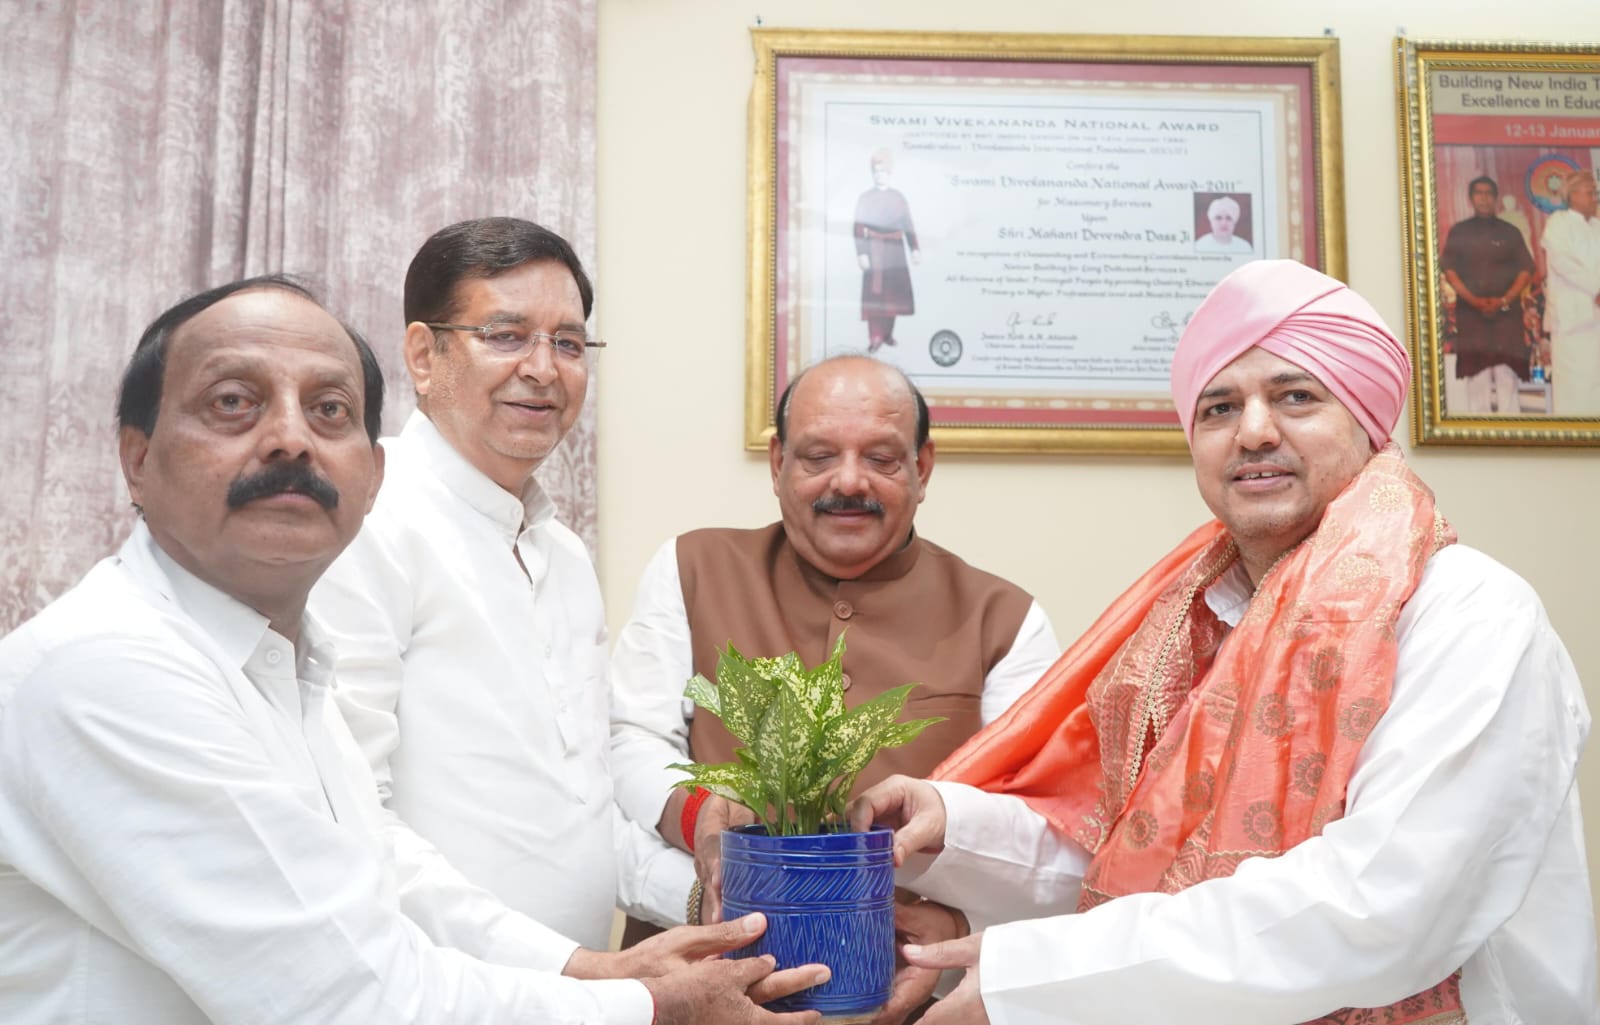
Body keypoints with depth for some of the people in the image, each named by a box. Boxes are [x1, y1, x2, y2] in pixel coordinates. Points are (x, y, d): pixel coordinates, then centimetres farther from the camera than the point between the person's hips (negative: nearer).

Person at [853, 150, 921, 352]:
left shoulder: (898, 197, 10)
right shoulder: (865, 198, 3)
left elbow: (908, 225, 9)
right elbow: (859, 228, -3)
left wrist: (914, 248, 1)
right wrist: (861, 253, -12)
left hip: (895, 251, 3)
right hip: (874, 250, -3)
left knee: (893, 292, 6)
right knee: (874, 293, -7)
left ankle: (888, 333, 17)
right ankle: (875, 337, -7)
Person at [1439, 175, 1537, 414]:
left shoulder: (1510, 232, 12)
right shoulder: (1458, 232, 10)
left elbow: (1526, 269, 5)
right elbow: (1449, 270, 1)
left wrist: (1504, 300, -11)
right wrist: (1474, 301, -12)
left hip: (1506, 312, 0)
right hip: (1471, 312, 0)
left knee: (1507, 375, -8)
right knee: (1476, 374, -6)